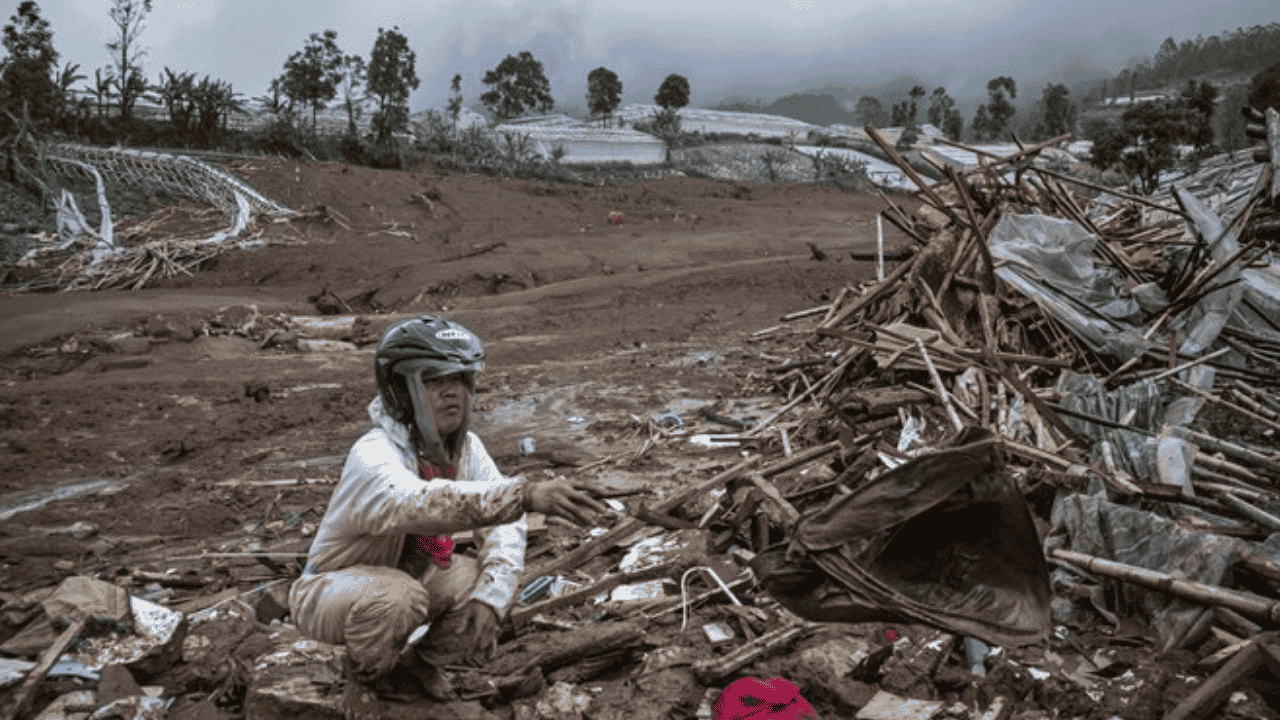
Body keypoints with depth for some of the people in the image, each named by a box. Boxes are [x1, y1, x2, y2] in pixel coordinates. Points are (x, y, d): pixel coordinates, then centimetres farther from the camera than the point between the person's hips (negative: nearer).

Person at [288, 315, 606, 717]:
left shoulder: (465, 447, -11)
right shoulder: (373, 457, -33)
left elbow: (505, 527, -15)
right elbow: (430, 502, -54)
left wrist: (490, 597, -32)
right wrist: (528, 495, -67)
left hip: (407, 574, 6)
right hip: (332, 591, -6)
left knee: (496, 581, -14)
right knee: (398, 597, -37)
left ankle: (417, 663, 9)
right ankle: (364, 676, -4)